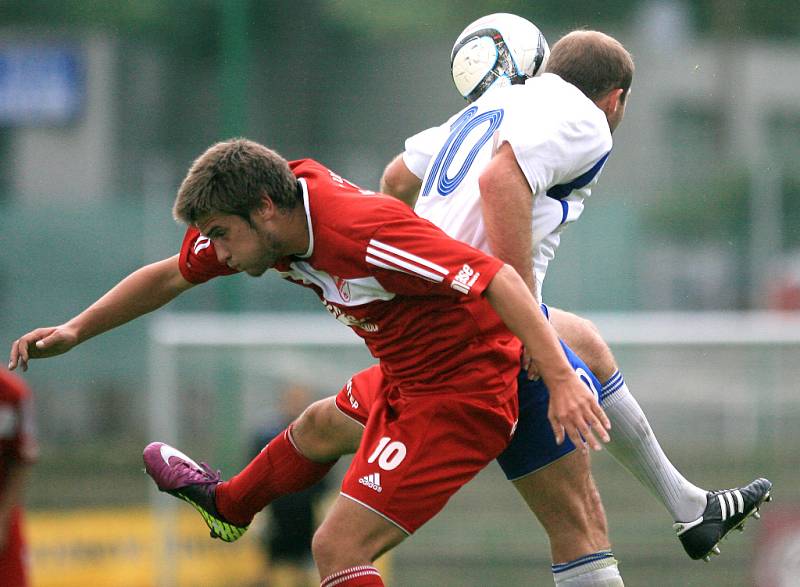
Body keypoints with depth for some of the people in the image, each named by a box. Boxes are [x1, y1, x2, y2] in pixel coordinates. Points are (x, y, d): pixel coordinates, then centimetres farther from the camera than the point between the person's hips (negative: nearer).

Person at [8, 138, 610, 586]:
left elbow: (498, 278, -34)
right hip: (403, 379, 10)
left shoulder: (361, 232, -32)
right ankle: (228, 504, 65)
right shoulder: (274, 204, -5)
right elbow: (171, 276, 12)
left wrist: (561, 378, -39)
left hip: (463, 397, -10)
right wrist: (75, 330, 9)